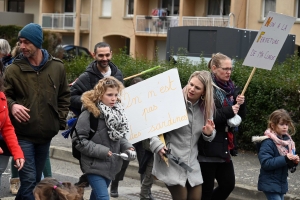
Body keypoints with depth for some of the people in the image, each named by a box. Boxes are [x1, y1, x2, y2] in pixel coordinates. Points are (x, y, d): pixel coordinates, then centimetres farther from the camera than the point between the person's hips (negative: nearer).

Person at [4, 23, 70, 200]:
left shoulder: (57, 67, 1)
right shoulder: (14, 69, -6)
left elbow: (64, 96, 12)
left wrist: (60, 120, 4)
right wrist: (12, 105, -20)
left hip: (46, 134, 4)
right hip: (23, 135, -3)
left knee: (36, 179, 16)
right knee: (29, 179, -7)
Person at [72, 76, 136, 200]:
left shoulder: (117, 112, 6)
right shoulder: (89, 113, -17)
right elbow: (79, 140, -17)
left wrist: (128, 147, -3)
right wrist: (102, 151, -20)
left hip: (111, 165, 7)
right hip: (94, 165, -7)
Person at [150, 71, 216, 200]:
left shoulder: (206, 108, 6)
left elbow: (207, 136, 13)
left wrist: (208, 133, -10)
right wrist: (157, 145, -22)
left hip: (192, 163, 6)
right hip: (171, 161, -5)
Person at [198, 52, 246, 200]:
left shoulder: (230, 89, 10)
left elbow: (239, 116, 16)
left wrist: (240, 105, -4)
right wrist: (228, 111, -22)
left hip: (224, 146, 8)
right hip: (208, 147, -8)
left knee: (228, 184, 12)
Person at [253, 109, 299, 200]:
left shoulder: (287, 141, 6)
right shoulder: (268, 142, -17)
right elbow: (265, 163, -25)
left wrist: (294, 161, -9)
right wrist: (285, 159, -30)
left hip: (282, 183, 8)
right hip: (270, 184, -8)